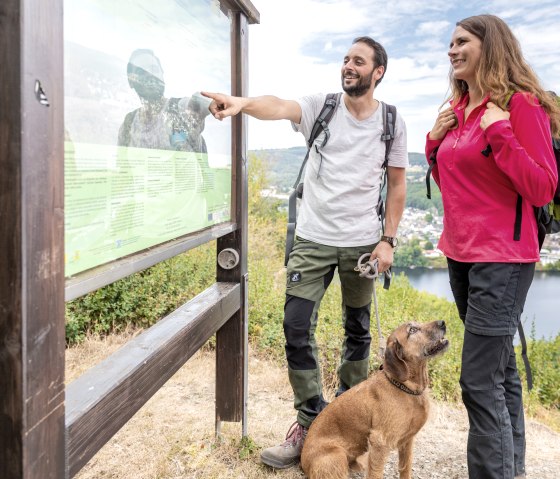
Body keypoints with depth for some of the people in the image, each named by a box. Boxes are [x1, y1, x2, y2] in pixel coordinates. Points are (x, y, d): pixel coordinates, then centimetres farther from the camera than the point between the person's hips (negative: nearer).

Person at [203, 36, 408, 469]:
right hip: (313, 239, 0)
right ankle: (311, 421, 8)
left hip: (361, 242, 1)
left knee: (357, 330, 13)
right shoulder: (321, 107, -2)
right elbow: (281, 108, -24)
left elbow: (397, 185, 4)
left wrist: (388, 240, -4)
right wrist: (245, 102, -45)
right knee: (297, 327, -6)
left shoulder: (392, 122, 1)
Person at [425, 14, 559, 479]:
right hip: (461, 254, 8)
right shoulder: (458, 109, 12)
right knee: (501, 367, 17)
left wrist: (499, 132, -22)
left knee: (480, 381, -10)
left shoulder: (520, 104, -10)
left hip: (502, 258, -8)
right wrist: (435, 141, 4)